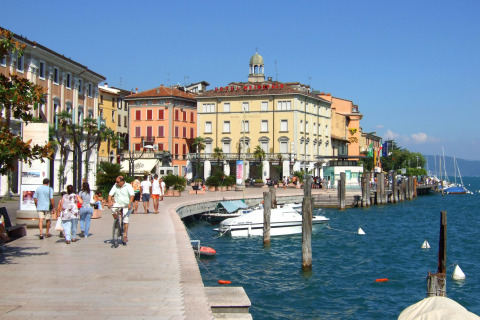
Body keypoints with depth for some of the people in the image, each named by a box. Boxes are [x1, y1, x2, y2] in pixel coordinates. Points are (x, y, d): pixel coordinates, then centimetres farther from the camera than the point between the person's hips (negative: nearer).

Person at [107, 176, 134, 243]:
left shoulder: (128, 186, -9)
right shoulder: (115, 186, 0)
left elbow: (132, 195, -19)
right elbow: (110, 194, -3)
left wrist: (130, 203, -34)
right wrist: (109, 202, -21)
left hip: (126, 206, -2)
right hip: (118, 204, 2)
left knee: (125, 220, -6)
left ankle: (125, 235, 6)